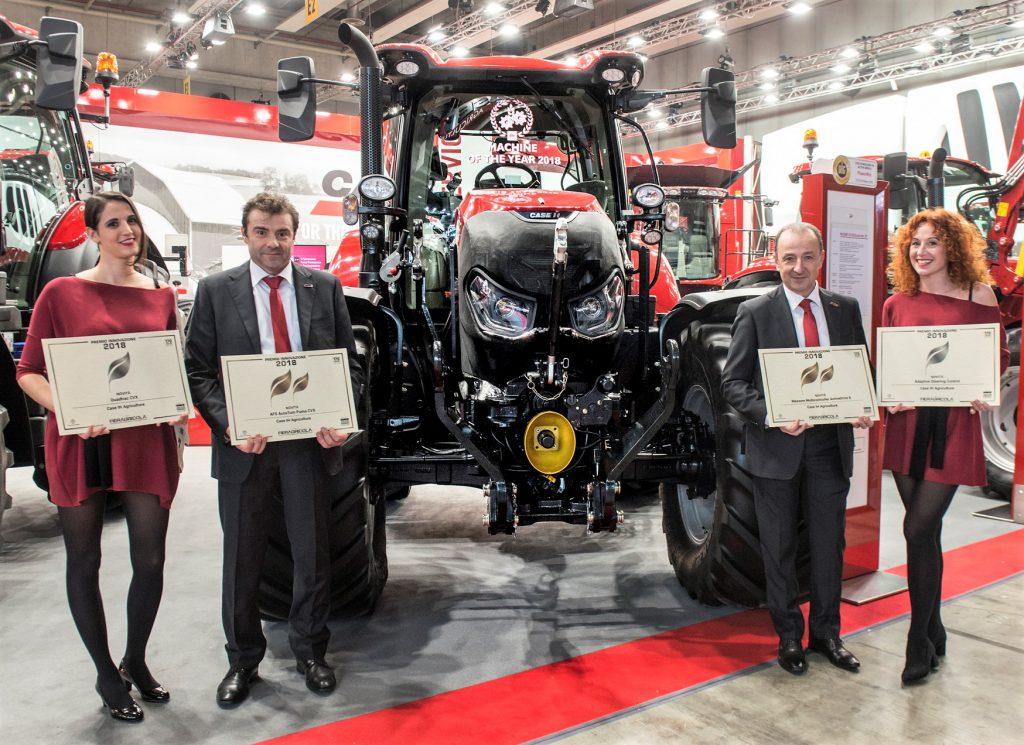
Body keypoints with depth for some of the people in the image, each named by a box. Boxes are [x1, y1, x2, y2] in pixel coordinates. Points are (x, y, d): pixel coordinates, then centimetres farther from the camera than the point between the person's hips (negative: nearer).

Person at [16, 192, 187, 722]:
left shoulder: (161, 296, 9)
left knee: (150, 561, 6)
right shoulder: (62, 292, 0)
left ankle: (135, 662, 31)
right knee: (84, 561, 9)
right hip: (79, 442, -2)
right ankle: (106, 675, 27)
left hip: (146, 441, 2)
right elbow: (29, 371, -1)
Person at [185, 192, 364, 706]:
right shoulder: (215, 291, 2)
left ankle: (310, 651, 30)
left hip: (309, 439, 1)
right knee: (242, 555, 11)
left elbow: (349, 363, 6)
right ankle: (242, 660, 28)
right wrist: (230, 425, -17)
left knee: (312, 551, 11)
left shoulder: (325, 288, 5)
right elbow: (198, 371, -2)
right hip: (244, 443, 0)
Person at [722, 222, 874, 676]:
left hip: (830, 446, 3)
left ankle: (826, 633, 32)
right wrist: (773, 416, -21)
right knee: (779, 549, 10)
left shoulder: (846, 310, 7)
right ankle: (789, 638, 26)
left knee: (829, 545, 13)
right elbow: (732, 383, -6)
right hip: (776, 448, -3)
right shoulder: (755, 313, -4)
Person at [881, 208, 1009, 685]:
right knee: (925, 533, 13)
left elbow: (999, 355, 4)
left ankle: (920, 643, 5)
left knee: (918, 530, -10)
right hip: (907, 426, 4)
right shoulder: (896, 304, 8)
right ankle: (934, 632, 29)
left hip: (955, 426, -4)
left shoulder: (978, 296, 0)